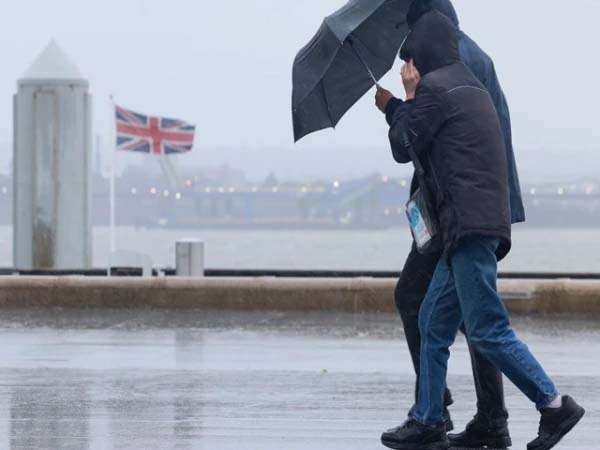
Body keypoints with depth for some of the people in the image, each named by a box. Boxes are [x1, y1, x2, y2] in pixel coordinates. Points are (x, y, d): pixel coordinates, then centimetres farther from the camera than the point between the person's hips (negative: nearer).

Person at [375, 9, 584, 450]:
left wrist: (409, 93, 11)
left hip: (469, 224, -10)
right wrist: (393, 106, 34)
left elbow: (402, 148, 0)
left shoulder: (433, 87, -7)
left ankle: (555, 405, -14)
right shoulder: (472, 86, 22)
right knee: (434, 323, 13)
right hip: (487, 221, 10)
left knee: (488, 330, -11)